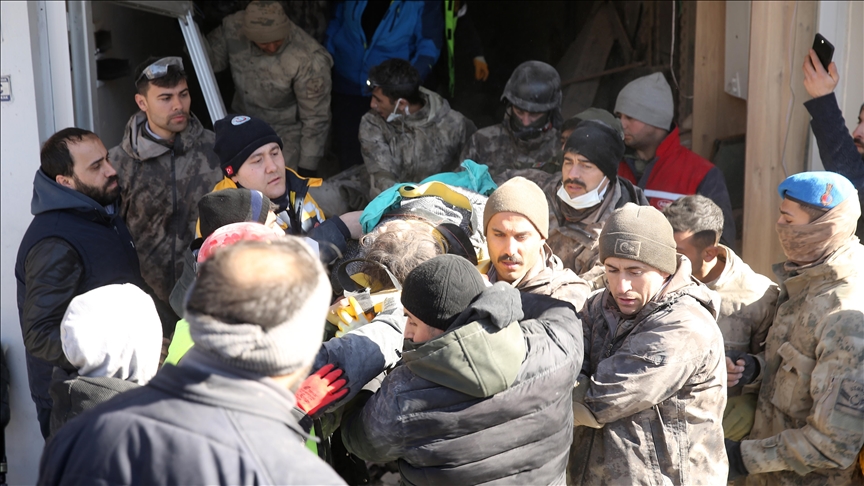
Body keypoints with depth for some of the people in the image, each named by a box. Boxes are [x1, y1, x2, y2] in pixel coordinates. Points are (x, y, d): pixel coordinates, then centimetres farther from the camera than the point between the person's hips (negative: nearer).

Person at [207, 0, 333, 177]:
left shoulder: (309, 59, -31)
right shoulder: (233, 27, -19)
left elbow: (315, 119, -20)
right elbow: (211, 60, -4)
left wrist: (307, 167, -13)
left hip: (287, 135, -4)